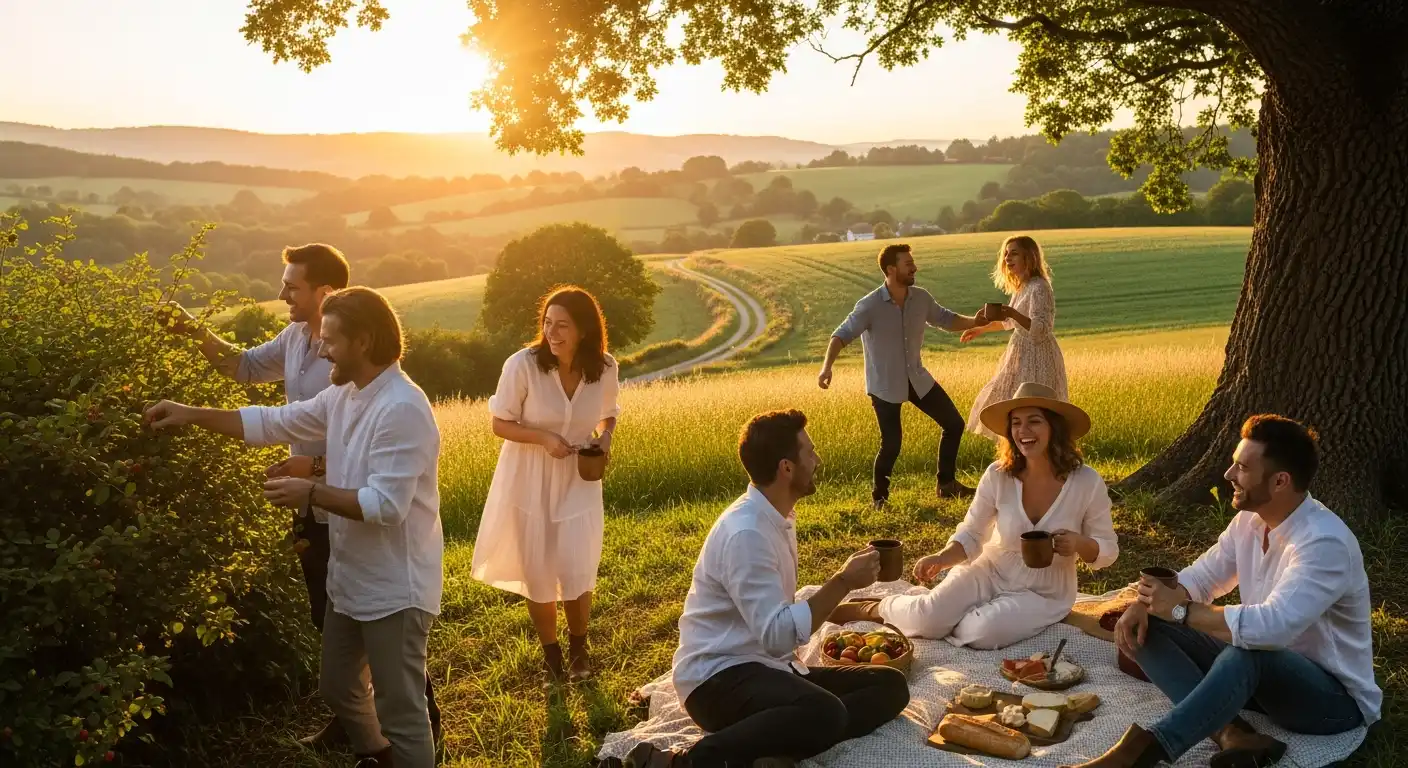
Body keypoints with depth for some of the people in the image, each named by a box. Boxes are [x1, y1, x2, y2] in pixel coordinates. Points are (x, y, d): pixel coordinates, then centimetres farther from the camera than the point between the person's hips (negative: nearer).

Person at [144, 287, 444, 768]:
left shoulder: (402, 409, -25)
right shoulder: (343, 396, 5)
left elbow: (386, 505, -29)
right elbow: (272, 423, 11)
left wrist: (312, 493, -22)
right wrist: (192, 416, 5)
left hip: (395, 591, -10)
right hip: (349, 581, 10)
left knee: (402, 712, 3)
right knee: (338, 690, 26)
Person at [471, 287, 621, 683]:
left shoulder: (606, 369, -11)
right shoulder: (522, 364, -21)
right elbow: (500, 424, -11)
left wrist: (604, 438, -13)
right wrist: (544, 438, -25)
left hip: (578, 483, 1)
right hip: (529, 483, -1)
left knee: (577, 574, -2)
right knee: (538, 575, 9)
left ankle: (578, 647, 29)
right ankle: (551, 654, 35)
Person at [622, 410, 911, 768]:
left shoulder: (779, 518, 10)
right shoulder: (745, 532, -20)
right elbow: (778, 635, -26)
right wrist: (843, 581, -22)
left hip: (768, 667, 10)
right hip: (718, 678, -10)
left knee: (890, 685, -4)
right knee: (824, 713, -37)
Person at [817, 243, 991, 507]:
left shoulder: (921, 298, -5)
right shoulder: (870, 306, -20)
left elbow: (945, 319, 11)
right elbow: (842, 335, -23)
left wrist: (973, 321, -6)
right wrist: (827, 366, -39)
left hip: (917, 379, 6)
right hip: (885, 386, -6)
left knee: (954, 424, 7)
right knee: (891, 444, -9)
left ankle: (946, 484, 24)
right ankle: (879, 496, 17)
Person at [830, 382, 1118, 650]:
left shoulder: (1088, 483, -15)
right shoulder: (997, 476, -13)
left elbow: (1108, 550, -3)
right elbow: (970, 535, -3)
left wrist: (1078, 544, -26)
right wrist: (941, 559, -24)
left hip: (1043, 594, -1)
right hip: (990, 573, 1)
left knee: (980, 633, -29)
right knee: (927, 618, -24)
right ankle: (876, 609, 9)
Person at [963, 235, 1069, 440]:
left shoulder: (1038, 288, -18)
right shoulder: (1020, 287, 11)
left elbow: (1041, 328, -27)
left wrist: (1013, 313, -39)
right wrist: (981, 329, 27)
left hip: (1037, 357, -10)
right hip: (1023, 355, 10)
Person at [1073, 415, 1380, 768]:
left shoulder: (1324, 543, -27)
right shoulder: (1250, 518, -1)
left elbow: (1271, 628, -38)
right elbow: (1202, 576, 7)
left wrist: (1179, 610, -27)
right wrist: (1145, 605, -13)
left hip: (1334, 697, -8)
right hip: (1261, 672, 8)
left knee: (1245, 654, -41)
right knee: (1147, 629, -9)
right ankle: (1231, 734, -27)